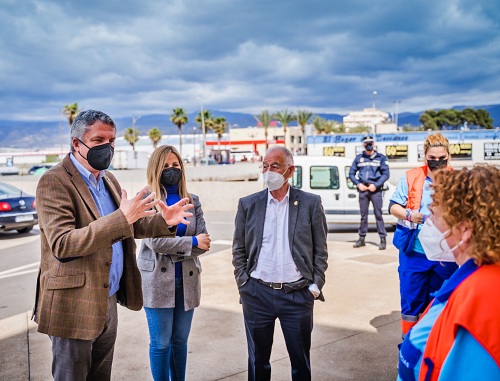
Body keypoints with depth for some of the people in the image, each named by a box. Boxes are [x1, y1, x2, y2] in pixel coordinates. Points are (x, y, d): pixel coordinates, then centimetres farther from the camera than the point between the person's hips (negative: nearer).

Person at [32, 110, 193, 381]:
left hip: (108, 300, 8)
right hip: (75, 305, -7)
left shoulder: (108, 179, 10)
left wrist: (164, 221, -3)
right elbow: (62, 244, -26)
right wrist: (121, 217, -33)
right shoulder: (55, 182, -15)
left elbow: (126, 226, 17)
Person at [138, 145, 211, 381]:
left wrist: (171, 248, -14)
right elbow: (155, 242, -15)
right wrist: (192, 242, -12)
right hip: (158, 281, -4)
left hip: (187, 280, 4)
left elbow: (204, 243, -1)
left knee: (180, 341, 15)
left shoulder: (192, 201, 8)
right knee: (161, 343, 6)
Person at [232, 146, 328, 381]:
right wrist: (243, 283, 1)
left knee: (301, 361, 13)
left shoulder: (311, 203, -2)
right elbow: (238, 249, 7)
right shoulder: (248, 204, 2)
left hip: (298, 295, -1)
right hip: (257, 294, 1)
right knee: (258, 360, 15)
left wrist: (315, 286, -3)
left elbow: (320, 250, 2)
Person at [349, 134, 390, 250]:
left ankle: (383, 239, -2)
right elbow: (351, 173, 12)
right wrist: (358, 184, -2)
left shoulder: (380, 158, 5)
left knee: (378, 214, -5)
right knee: (363, 215, 8)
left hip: (375, 189, -2)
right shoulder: (359, 158, 12)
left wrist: (376, 185, -11)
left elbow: (385, 174, 0)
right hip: (362, 189, 3)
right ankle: (362, 238, 15)